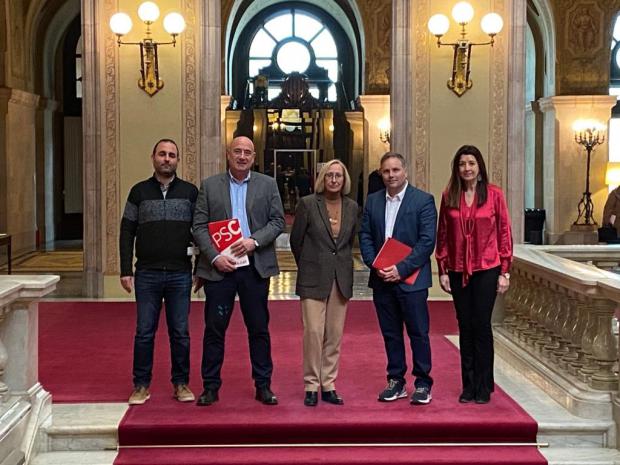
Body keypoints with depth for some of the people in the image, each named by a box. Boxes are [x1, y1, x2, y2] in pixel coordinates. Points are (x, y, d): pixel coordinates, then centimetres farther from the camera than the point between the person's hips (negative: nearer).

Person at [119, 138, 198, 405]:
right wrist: (125, 270, 0)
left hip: (180, 274, 0)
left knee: (180, 332, 5)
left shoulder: (190, 192, 6)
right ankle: (141, 385, 14)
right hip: (147, 274, 0)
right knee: (144, 332, 3)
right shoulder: (139, 192, 7)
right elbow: (127, 232, 6)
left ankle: (181, 384, 16)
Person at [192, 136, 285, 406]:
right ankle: (211, 386, 14)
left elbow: (278, 221, 3)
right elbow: (199, 227, 2)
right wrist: (215, 257, -11)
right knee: (214, 328, 3)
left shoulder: (267, 184, 8)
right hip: (219, 267, 0)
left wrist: (254, 240, -12)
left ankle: (263, 386, 16)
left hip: (255, 267, 1)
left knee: (259, 328, 6)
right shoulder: (209, 186, 6)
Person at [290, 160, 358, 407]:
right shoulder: (307, 204, -4)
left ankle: (328, 384, 15)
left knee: (335, 334, 6)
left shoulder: (352, 207, 7)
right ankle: (311, 385, 5)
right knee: (313, 332, -6)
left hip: (341, 279, 4)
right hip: (314, 278, -3)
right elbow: (296, 240, 4)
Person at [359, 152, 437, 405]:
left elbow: (427, 241, -10)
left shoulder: (423, 200, -5)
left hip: (411, 279, -4)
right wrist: (375, 266, -7)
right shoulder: (372, 201, 9)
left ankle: (423, 383, 13)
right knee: (390, 333, 11)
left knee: (418, 333, 2)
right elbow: (365, 237, 8)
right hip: (382, 280, 4)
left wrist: (401, 269, -16)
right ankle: (396, 382, 22)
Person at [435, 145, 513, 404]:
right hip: (458, 271, 3)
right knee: (465, 327, 8)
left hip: (487, 269, -2)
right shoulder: (449, 196, 5)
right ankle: (468, 386, 18)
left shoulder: (494, 194, -2)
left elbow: (504, 233, -1)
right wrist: (442, 270, 3)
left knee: (481, 326, -1)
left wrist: (504, 272, -4)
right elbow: (442, 235, 7)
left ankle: (484, 387, 11)